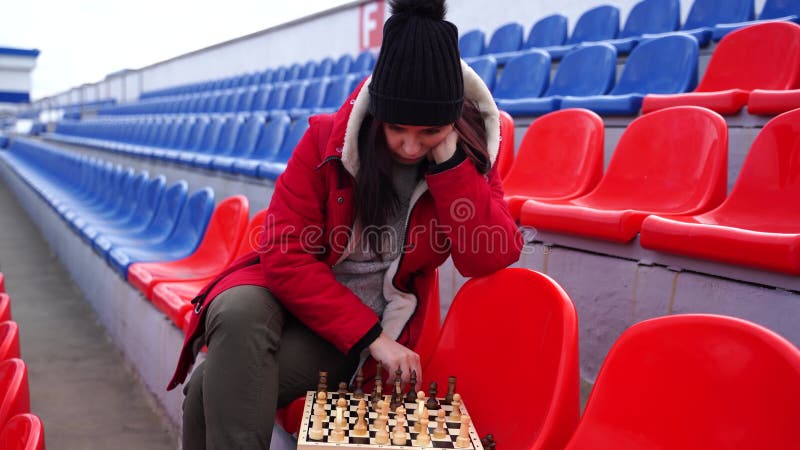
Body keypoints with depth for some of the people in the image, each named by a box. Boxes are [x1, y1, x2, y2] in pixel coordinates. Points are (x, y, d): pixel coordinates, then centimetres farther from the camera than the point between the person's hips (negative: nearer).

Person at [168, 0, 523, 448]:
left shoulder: (467, 157, -6)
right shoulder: (328, 138, -11)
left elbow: (489, 258, -18)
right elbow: (285, 255, -14)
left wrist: (449, 161, -26)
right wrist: (368, 334, -21)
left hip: (371, 319, -1)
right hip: (290, 294, 1)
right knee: (239, 313, -36)